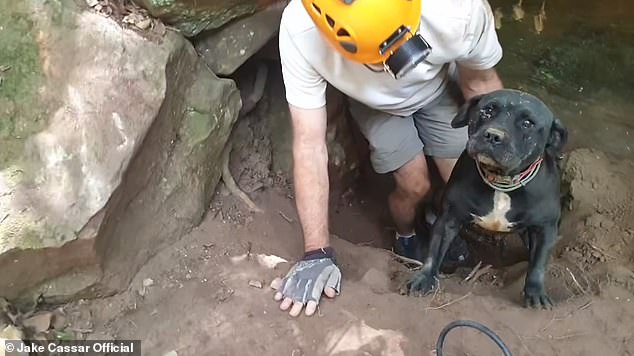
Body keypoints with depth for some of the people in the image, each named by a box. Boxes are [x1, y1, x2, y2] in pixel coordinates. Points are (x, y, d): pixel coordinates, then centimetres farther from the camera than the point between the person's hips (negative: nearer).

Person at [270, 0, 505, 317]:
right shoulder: (300, 32, -41)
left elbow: (481, 84, -18)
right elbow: (309, 146, -35)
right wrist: (317, 252, -34)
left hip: (440, 89, 1)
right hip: (374, 103, -1)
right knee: (414, 186, -10)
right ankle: (405, 238, 27)